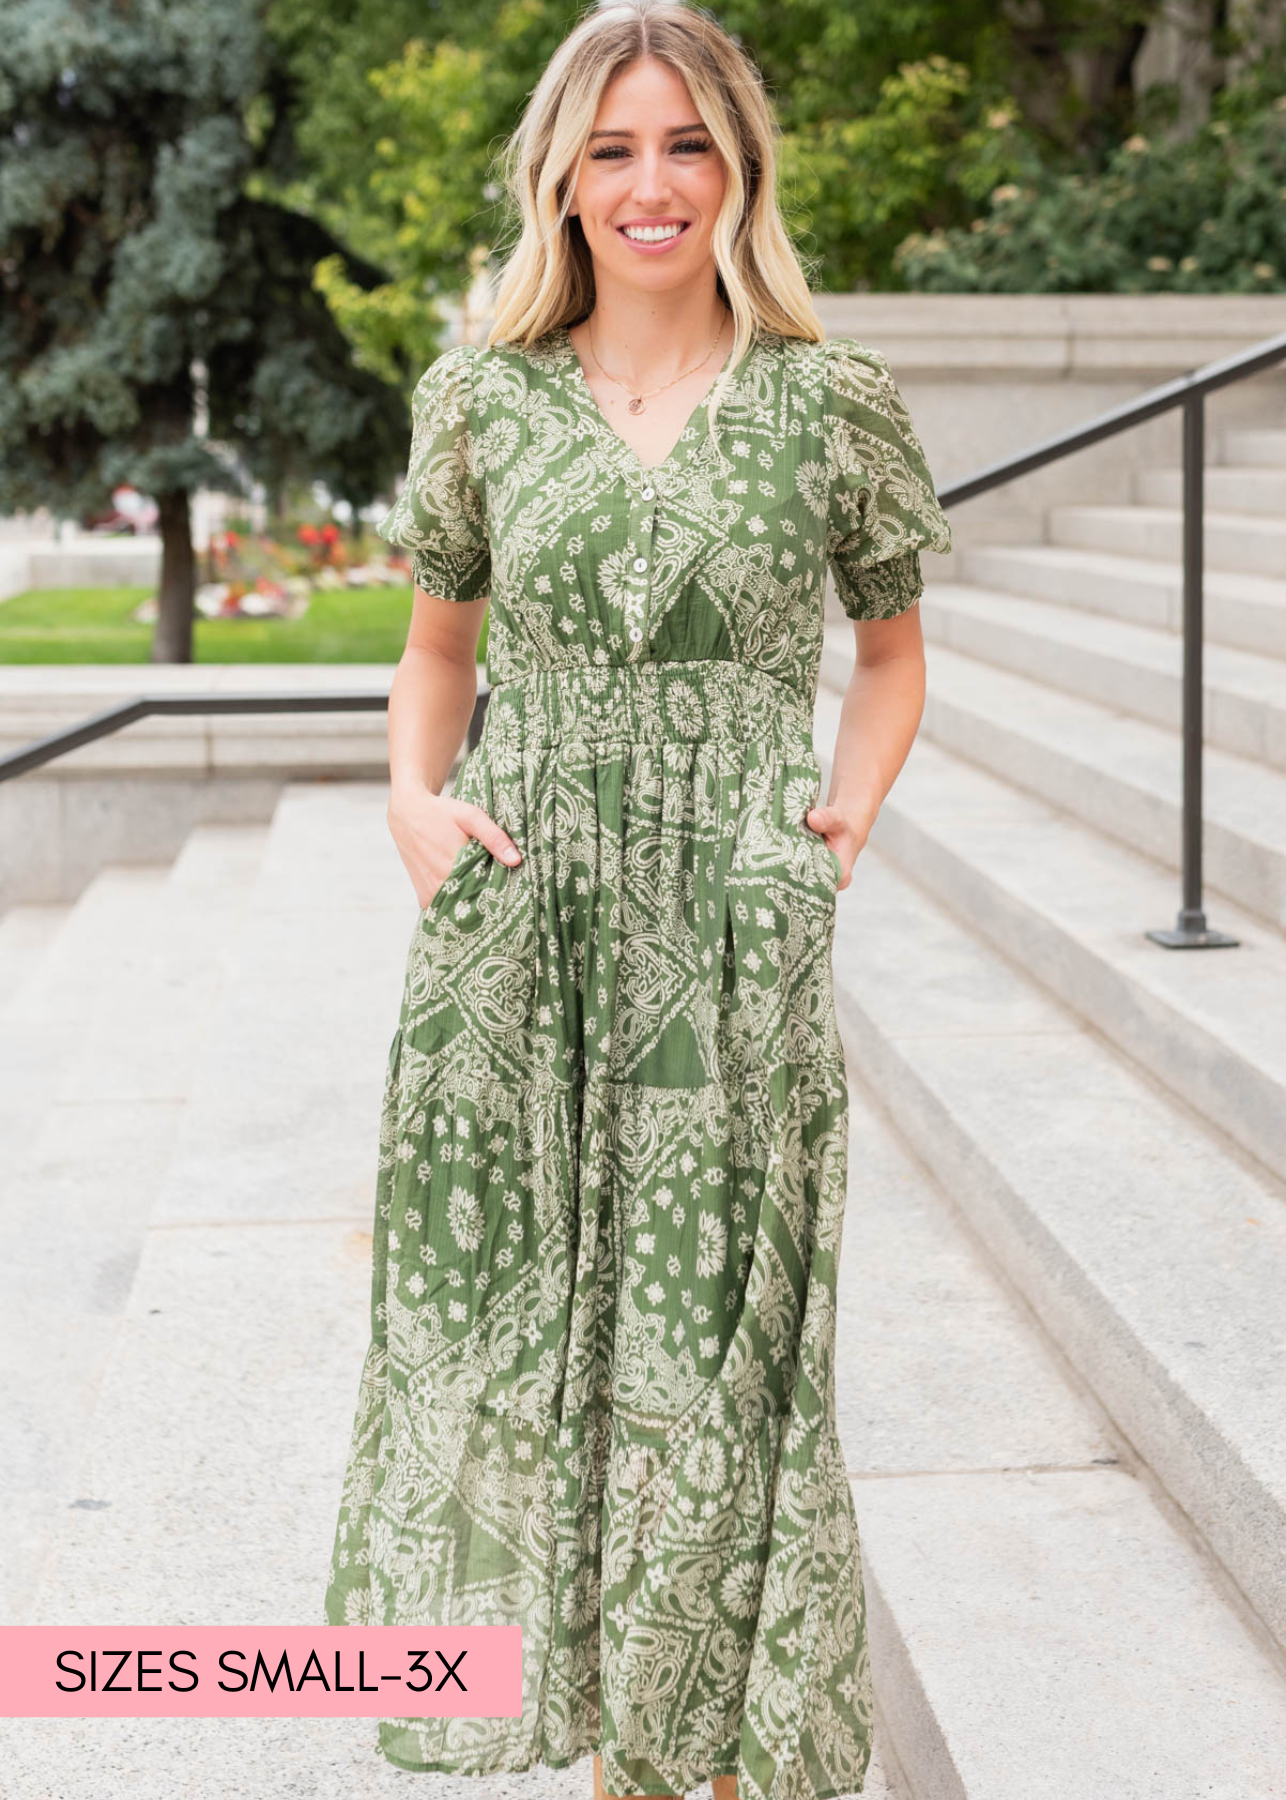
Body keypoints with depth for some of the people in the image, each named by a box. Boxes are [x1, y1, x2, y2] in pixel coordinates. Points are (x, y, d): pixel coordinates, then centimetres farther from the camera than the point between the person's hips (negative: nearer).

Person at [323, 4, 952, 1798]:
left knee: (717, 1355, 4)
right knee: (511, 1331, 7)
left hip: (733, 950, -2)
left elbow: (891, 651, 14)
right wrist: (412, 795, 0)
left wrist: (849, 811, -2)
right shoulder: (483, 396, 5)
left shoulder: (834, 403, 0)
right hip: (512, 938, 2)